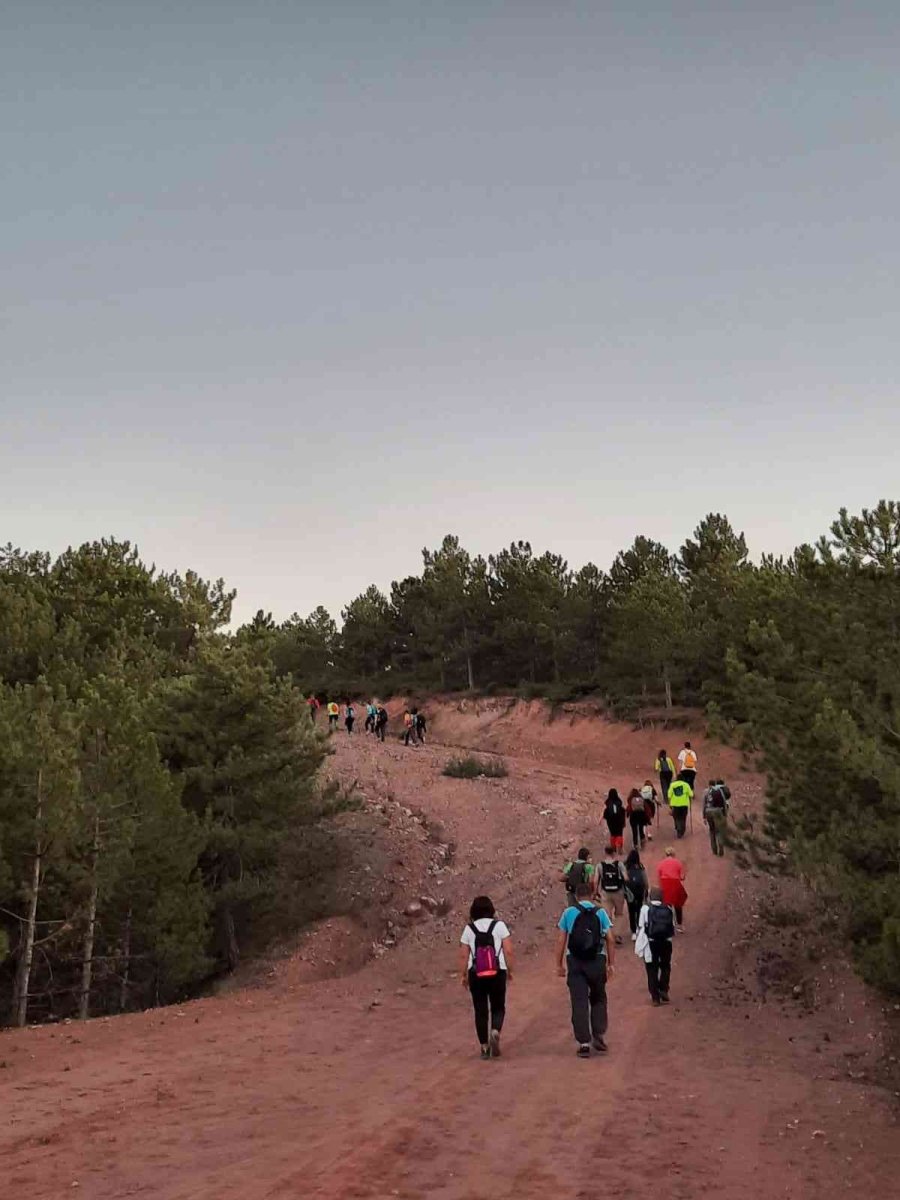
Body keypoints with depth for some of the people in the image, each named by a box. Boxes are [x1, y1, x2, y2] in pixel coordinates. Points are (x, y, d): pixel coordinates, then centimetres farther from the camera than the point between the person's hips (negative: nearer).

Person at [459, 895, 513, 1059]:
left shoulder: (469, 929, 1)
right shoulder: (499, 926, -3)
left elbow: (463, 956, 2)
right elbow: (508, 951, -6)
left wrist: (464, 975, 12)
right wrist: (510, 971, 6)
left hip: (475, 975, 1)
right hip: (498, 973, -1)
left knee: (480, 1010, 9)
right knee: (498, 1007, 13)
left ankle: (484, 1046, 9)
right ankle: (495, 1031, -14)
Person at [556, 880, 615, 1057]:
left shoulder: (569, 912, 2)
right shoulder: (600, 912, 4)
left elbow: (561, 940, 0)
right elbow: (610, 940, 0)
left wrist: (559, 964, 5)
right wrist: (611, 964, 6)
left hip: (575, 962, -1)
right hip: (597, 960, 1)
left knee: (579, 1002, 3)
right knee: (598, 999, 19)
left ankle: (584, 1043, 2)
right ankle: (599, 1035, 10)